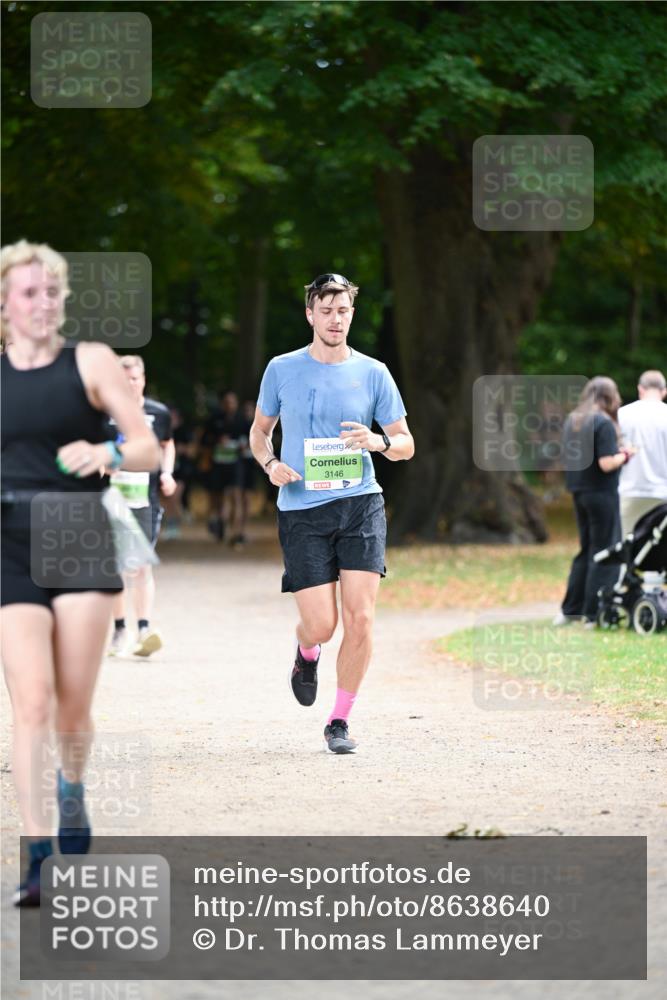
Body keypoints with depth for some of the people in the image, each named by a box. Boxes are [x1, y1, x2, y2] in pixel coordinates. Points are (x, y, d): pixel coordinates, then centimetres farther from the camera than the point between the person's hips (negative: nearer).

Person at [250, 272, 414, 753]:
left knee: (360, 618, -9)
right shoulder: (282, 370, 5)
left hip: (360, 504, 1)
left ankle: (340, 721, 6)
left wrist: (378, 441, -13)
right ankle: (307, 655, 30)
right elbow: (260, 430, 18)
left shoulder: (373, 373, 5)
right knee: (321, 624, -8)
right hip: (302, 510, -1)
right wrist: (270, 463, -3)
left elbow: (406, 445, 10)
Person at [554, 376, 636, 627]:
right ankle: (594, 614, 1)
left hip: (579, 493, 8)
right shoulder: (604, 423, -16)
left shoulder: (572, 421, 9)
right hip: (602, 493, -8)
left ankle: (570, 610, 19)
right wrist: (625, 455, -3)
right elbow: (607, 464, -22)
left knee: (586, 550, 18)